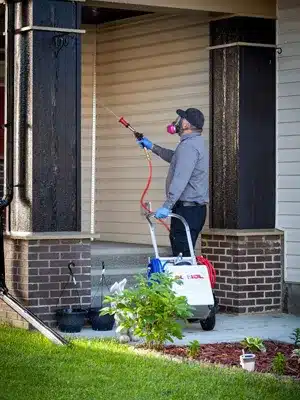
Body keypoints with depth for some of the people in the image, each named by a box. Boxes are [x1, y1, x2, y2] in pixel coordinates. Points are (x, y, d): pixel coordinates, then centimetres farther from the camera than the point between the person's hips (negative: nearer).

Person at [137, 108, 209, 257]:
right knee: (187, 257, 10)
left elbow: (180, 179, -26)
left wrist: (167, 206, -30)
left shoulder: (188, 146, -16)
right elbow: (175, 157, 40)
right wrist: (152, 147, 43)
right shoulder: (196, 143, 19)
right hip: (195, 208, 11)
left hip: (187, 210, -11)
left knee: (182, 255, -13)